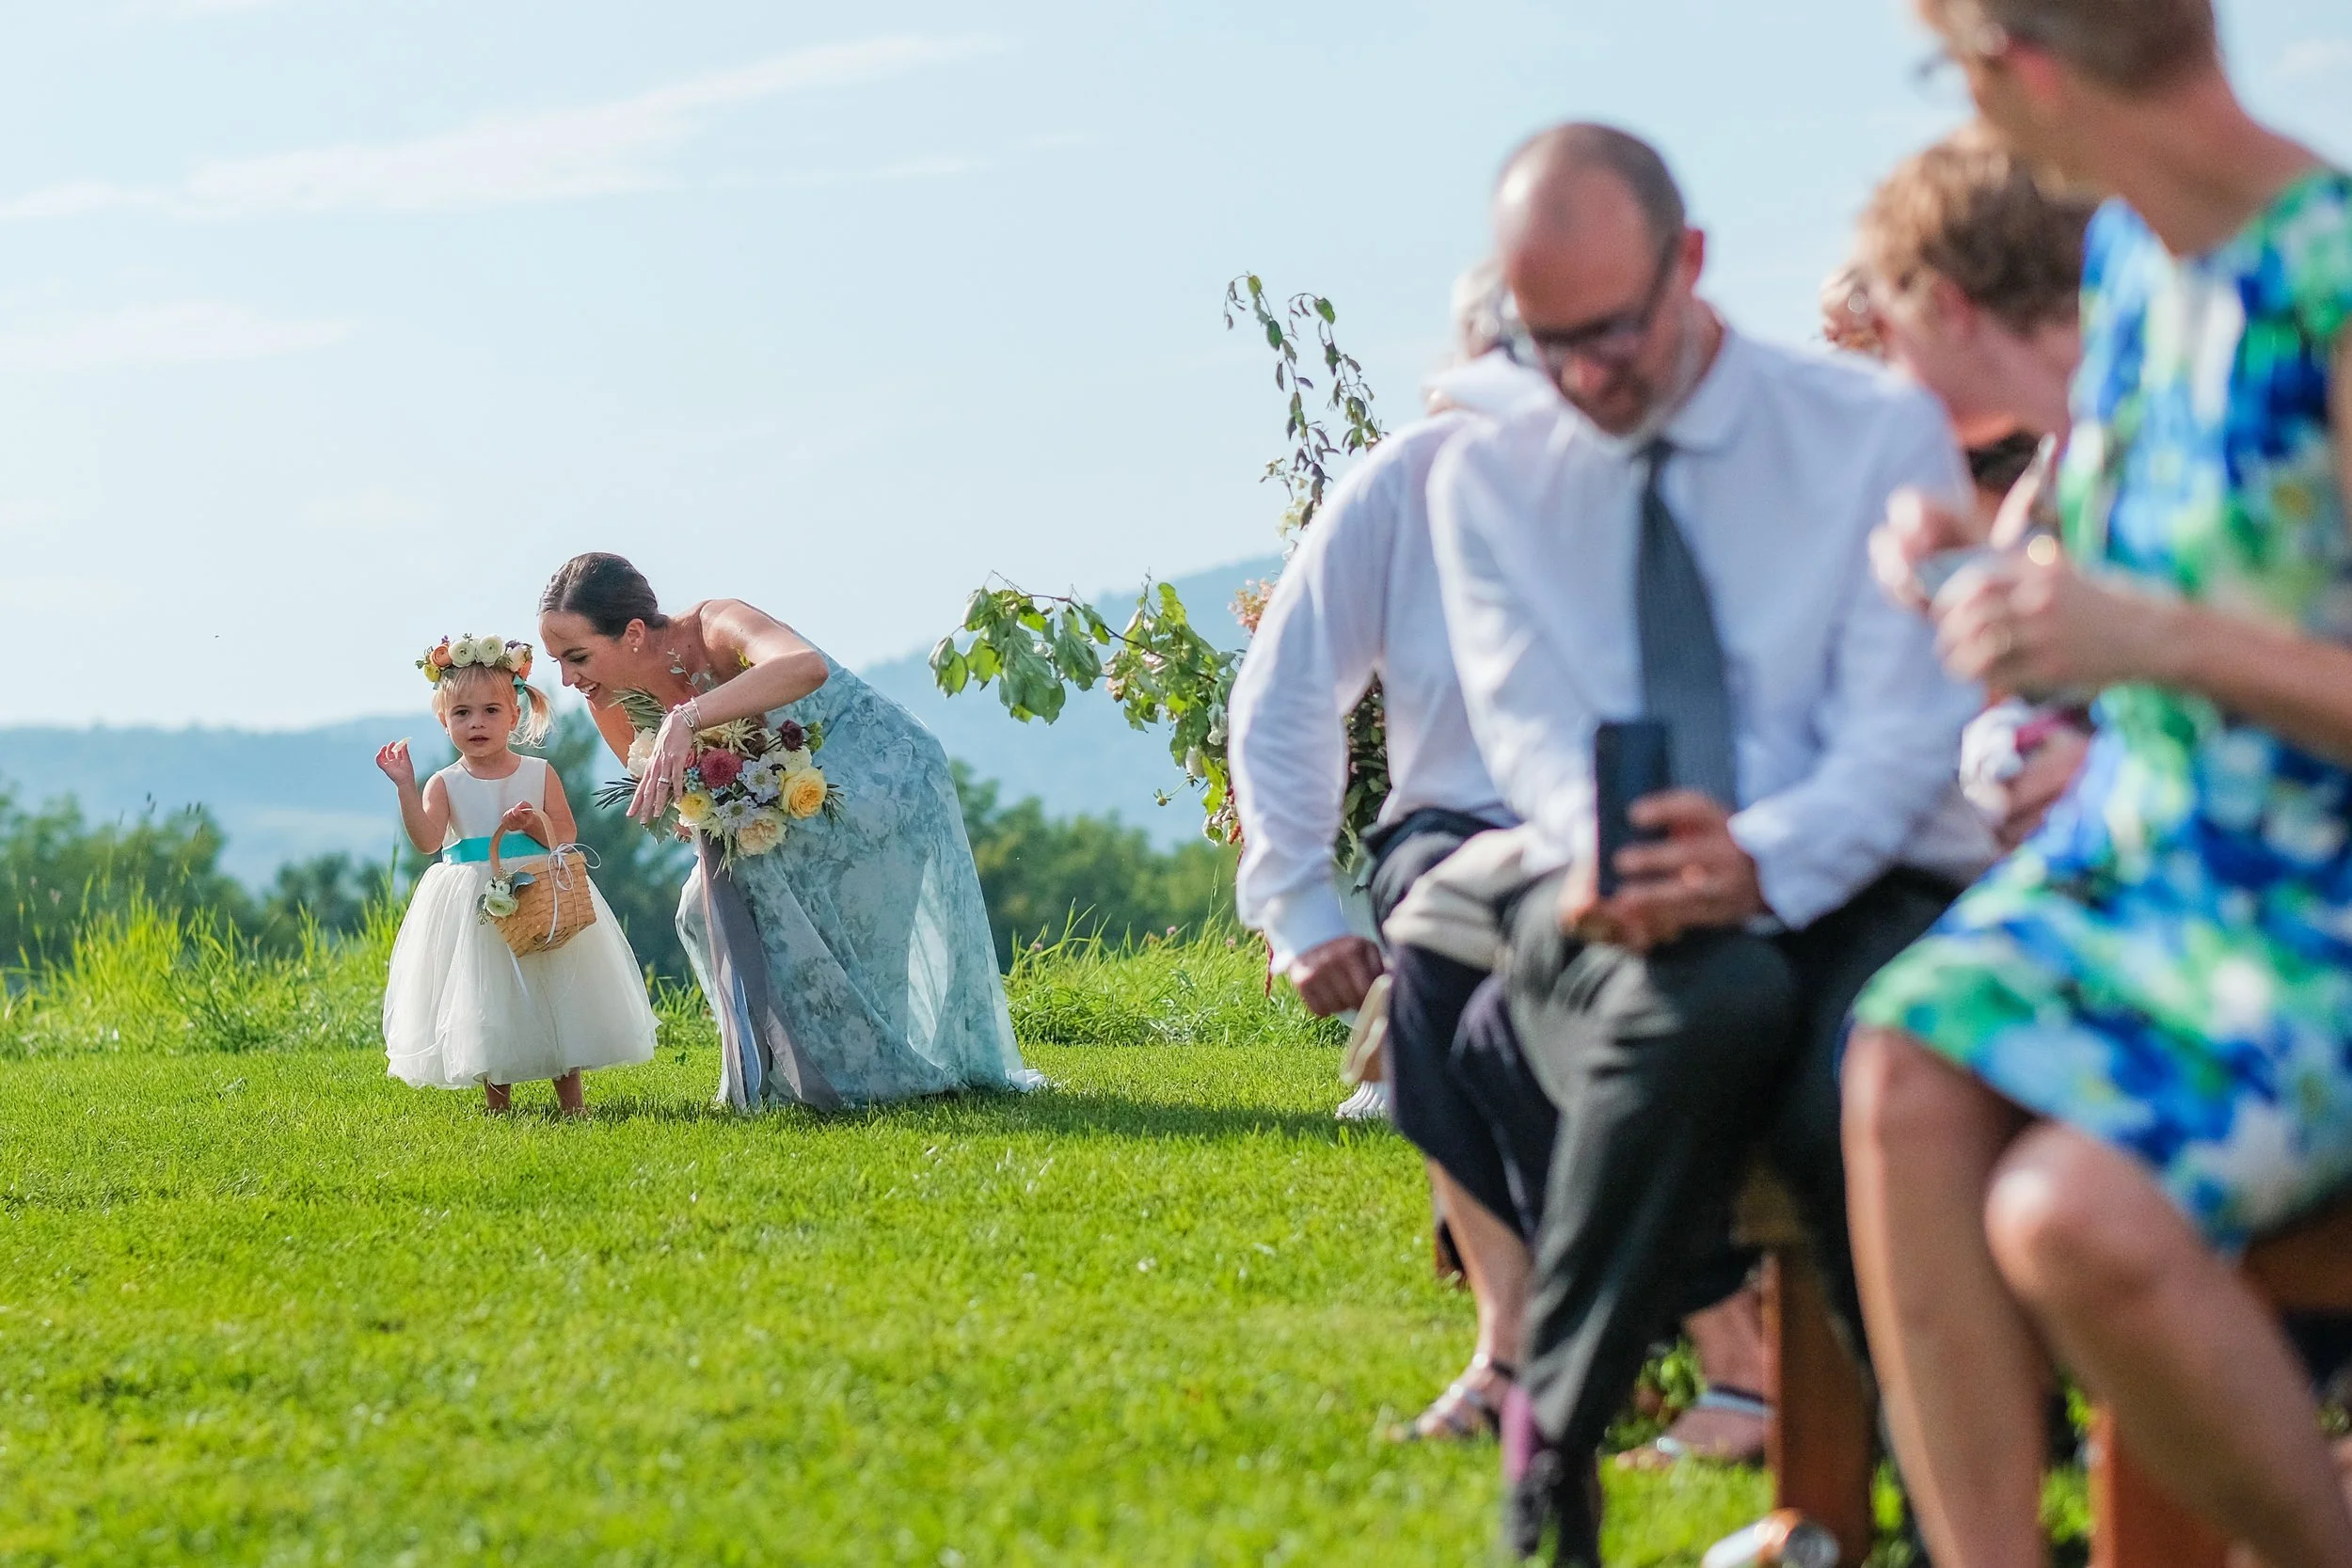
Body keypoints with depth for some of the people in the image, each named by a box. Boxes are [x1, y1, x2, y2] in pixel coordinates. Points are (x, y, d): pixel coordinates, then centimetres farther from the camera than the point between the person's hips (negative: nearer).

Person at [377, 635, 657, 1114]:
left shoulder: (539, 774, 2)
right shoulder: (445, 784, 0)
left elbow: (566, 835, -2)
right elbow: (427, 841, -16)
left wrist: (537, 822, -22)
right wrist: (406, 788, -25)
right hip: (472, 909, 0)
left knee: (557, 994, 2)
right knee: (486, 1005, 1)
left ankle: (571, 1097, 13)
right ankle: (498, 1103, 13)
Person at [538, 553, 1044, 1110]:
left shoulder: (714, 627, -32)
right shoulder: (612, 704, -10)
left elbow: (807, 668, -54)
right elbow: (656, 802, 5)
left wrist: (687, 719, -61)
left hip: (882, 767, -8)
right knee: (709, 911, -4)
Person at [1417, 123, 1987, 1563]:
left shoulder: (1883, 433, 4)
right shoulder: (1487, 479, 11)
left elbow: (1909, 725, -6)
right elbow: (1529, 726, -1)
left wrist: (1763, 862, -26)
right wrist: (1601, 849, -26)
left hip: (1840, 894, -1)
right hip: (1604, 921, 1)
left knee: (1862, 1073, -38)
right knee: (1715, 999, -38)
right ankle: (1554, 1439, -26)